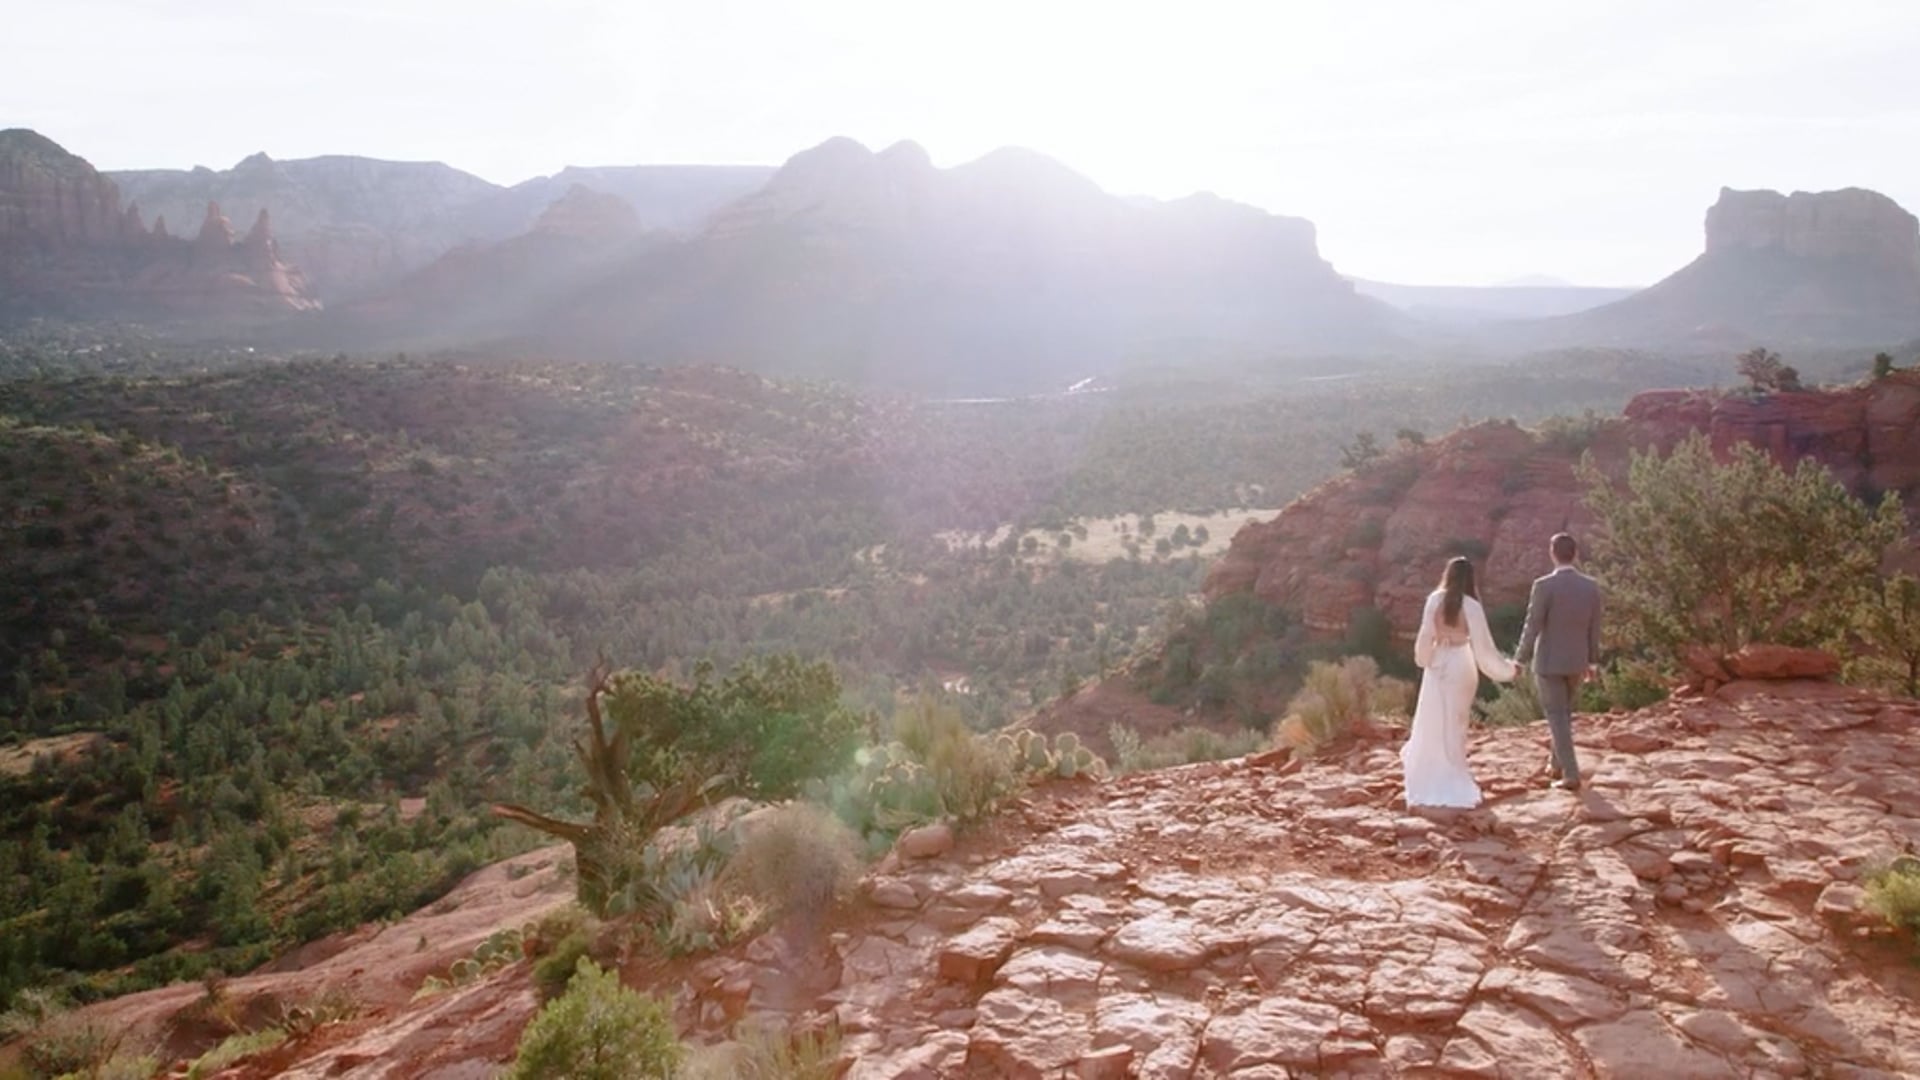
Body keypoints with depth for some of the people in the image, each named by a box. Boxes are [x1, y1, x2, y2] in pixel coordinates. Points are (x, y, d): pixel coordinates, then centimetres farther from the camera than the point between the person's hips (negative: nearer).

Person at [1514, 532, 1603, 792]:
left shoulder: (1544, 586, -17)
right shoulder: (1591, 586, -2)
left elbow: (1532, 627, -15)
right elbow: (1594, 629, 6)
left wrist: (1520, 660, -4)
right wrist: (1590, 659, 19)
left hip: (1549, 661, -5)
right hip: (1577, 661, 5)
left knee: (1557, 717, 1)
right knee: (1564, 713, 21)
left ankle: (1571, 775, -2)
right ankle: (1557, 765, 31)